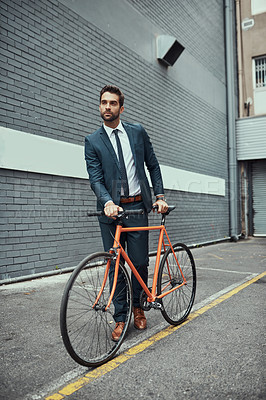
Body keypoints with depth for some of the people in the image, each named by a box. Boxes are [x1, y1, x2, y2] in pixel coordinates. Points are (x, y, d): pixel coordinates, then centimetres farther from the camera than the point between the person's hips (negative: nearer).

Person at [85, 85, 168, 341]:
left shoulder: (137, 132, 9)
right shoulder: (92, 141, 4)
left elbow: (153, 166, 12)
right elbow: (95, 178, -7)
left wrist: (160, 196, 2)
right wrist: (108, 202, -25)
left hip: (137, 207, 1)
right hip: (111, 209, 0)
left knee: (140, 262, 3)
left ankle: (137, 306, 29)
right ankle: (120, 318, 19)